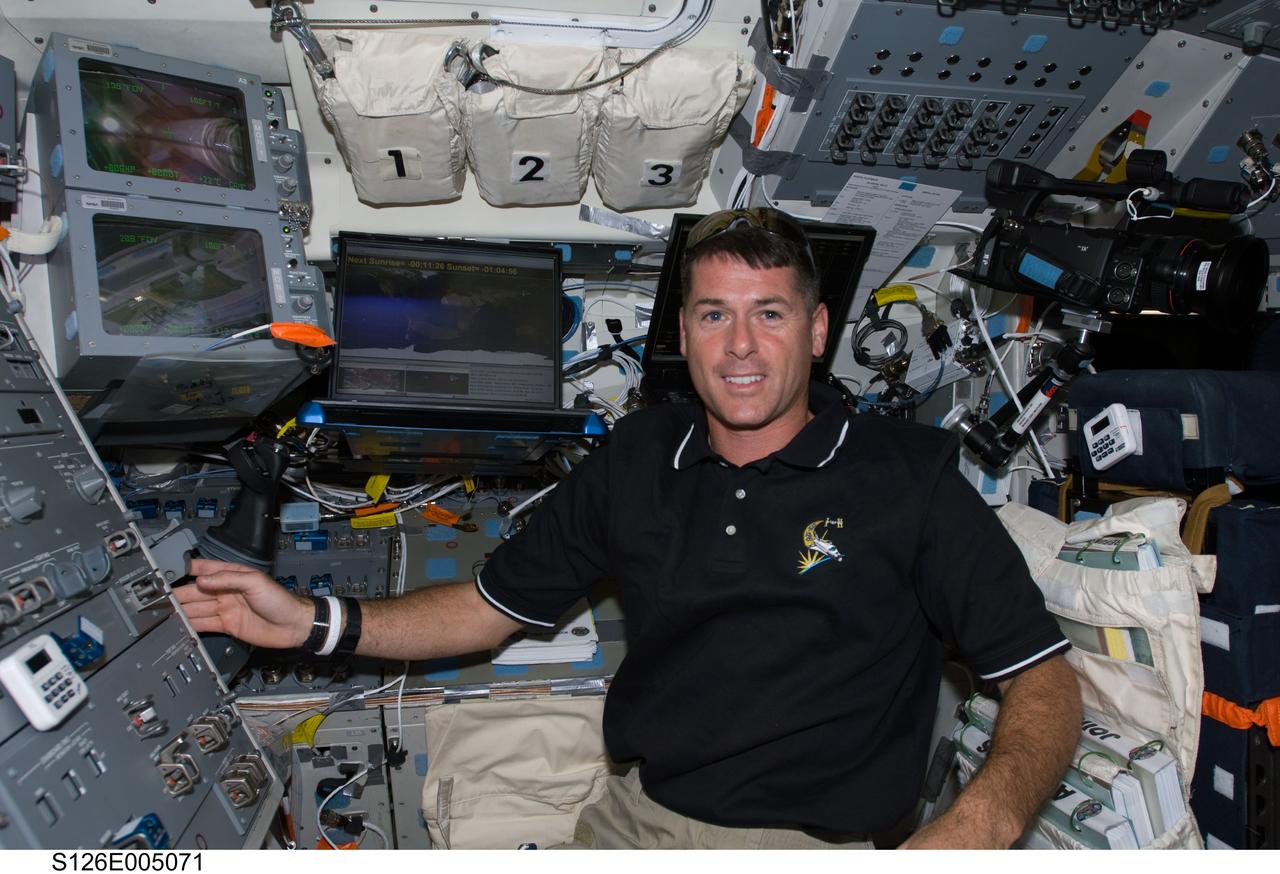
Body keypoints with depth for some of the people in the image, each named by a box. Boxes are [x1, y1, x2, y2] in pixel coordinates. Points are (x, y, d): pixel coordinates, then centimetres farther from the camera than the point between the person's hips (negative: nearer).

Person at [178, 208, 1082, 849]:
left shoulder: (907, 476, -2)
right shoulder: (636, 458, 9)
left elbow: (1046, 677, -2)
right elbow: (496, 604, 16)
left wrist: (983, 821, -23)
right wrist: (315, 622, 5)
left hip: (810, 842, -2)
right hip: (631, 820, 3)